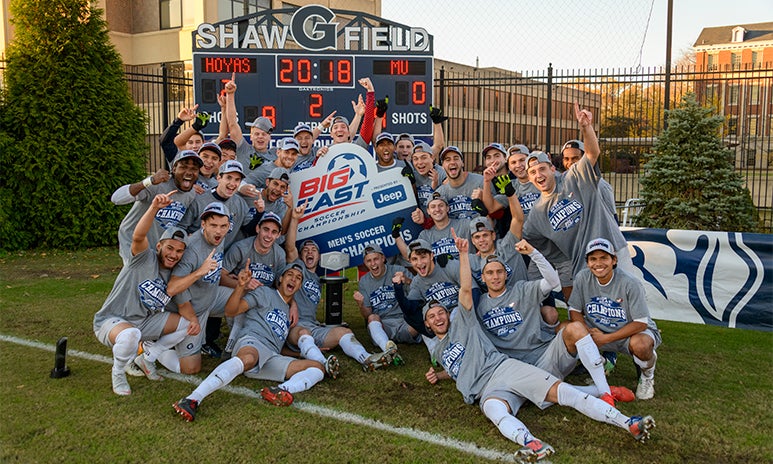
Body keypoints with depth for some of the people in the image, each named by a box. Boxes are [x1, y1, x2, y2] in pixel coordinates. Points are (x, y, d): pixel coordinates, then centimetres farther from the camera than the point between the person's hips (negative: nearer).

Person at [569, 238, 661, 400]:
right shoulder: (582, 278, -11)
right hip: (597, 330, 4)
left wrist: (605, 338, -26)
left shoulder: (630, 283, -23)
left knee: (639, 344, -40)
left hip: (631, 332, -4)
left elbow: (641, 323, -21)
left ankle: (647, 375, 0)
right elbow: (574, 310, -3)